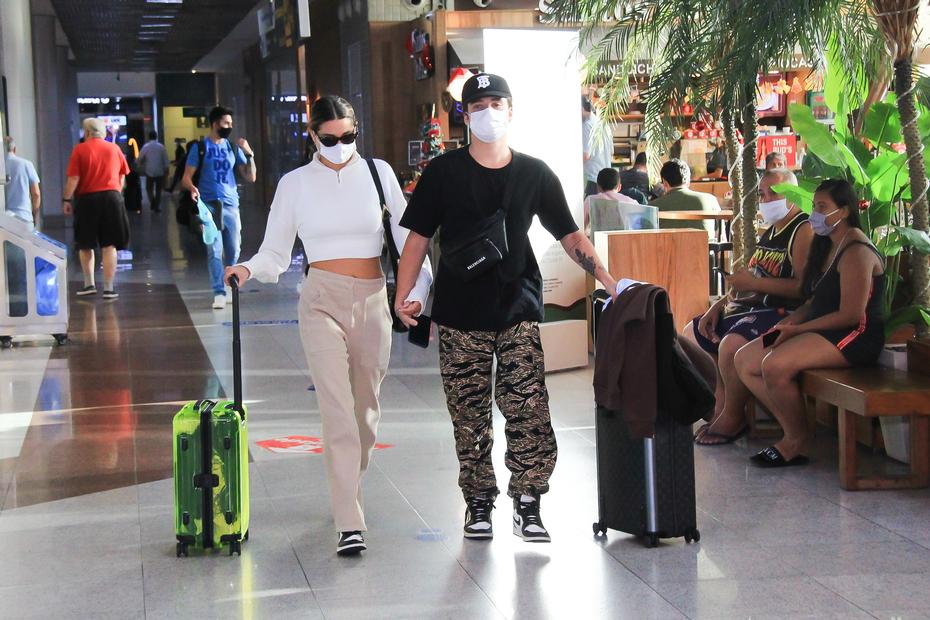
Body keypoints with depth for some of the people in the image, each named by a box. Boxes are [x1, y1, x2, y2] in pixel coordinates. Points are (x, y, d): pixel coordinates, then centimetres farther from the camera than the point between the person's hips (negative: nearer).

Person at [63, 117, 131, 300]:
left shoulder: (80, 150, -3)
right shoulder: (114, 149, 6)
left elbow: (73, 178, -8)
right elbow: (122, 177, 9)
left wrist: (67, 200, 0)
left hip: (87, 199, -1)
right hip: (112, 198, 1)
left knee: (86, 245, 13)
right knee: (109, 246, 1)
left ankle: (89, 284, 14)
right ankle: (108, 288, -1)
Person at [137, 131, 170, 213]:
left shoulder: (145, 147, -5)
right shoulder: (161, 146, -2)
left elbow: (140, 158, -2)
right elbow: (165, 160, -2)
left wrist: (141, 167, 15)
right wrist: (166, 170, 6)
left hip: (149, 171, -1)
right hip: (160, 171, 1)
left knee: (149, 188, 15)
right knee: (158, 190, 10)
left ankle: (152, 202, -6)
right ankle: (157, 207, 7)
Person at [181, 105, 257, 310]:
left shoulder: (233, 148, 11)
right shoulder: (200, 147, 3)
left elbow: (250, 177, 11)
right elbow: (187, 177, 2)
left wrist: (249, 155, -4)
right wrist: (192, 188, -20)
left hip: (231, 205, 3)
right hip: (209, 205, -3)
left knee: (233, 251, 6)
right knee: (214, 251, -9)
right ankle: (219, 293, -9)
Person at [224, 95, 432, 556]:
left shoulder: (378, 173, 6)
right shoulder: (295, 184, 5)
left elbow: (408, 236, 5)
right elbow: (275, 252, 6)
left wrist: (419, 284, -10)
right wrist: (248, 269, -14)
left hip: (373, 299, 2)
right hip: (322, 300, -2)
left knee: (365, 407, 12)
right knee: (338, 412, -13)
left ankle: (348, 489, 35)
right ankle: (349, 524, -15)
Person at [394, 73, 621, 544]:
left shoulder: (535, 174, 6)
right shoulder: (443, 172, 3)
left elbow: (569, 235, 9)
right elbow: (418, 236, 4)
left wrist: (608, 280, -2)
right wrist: (403, 295, -6)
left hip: (518, 310, 0)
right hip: (460, 315, 0)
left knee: (528, 410, -9)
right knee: (469, 415, 5)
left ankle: (527, 505, 0)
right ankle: (478, 502, 18)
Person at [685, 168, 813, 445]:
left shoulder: (803, 230, -12)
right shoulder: (770, 232, 20)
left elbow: (803, 287, -24)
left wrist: (754, 283, -21)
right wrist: (719, 305, 11)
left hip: (781, 312, -12)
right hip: (748, 308, 12)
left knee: (731, 345, -36)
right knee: (691, 334, 16)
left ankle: (732, 418, -14)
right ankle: (720, 406, 13)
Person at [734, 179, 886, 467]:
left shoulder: (856, 252, -15)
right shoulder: (828, 246, 17)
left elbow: (850, 315, -21)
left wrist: (797, 329, -16)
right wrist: (789, 322, 0)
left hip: (855, 336, -11)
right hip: (822, 331, 11)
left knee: (775, 365, -31)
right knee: (744, 360, -2)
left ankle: (798, 440, -10)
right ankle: (793, 432, -2)